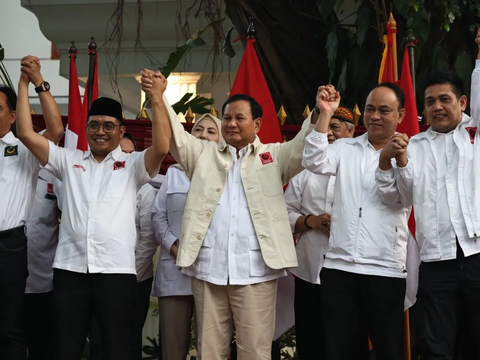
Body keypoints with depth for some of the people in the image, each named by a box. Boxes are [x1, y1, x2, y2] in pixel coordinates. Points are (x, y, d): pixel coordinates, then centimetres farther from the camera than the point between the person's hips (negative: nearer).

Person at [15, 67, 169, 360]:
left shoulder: (133, 165, 8)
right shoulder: (69, 161, 14)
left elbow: (161, 148, -11)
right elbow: (26, 133, 9)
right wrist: (25, 83, 8)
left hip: (116, 270, -2)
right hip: (70, 268, 2)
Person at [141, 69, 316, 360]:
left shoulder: (274, 156, 11)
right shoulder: (204, 154, 17)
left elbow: (306, 147, -1)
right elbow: (174, 135, 7)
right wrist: (158, 96, -8)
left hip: (255, 269, -2)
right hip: (207, 267, 2)